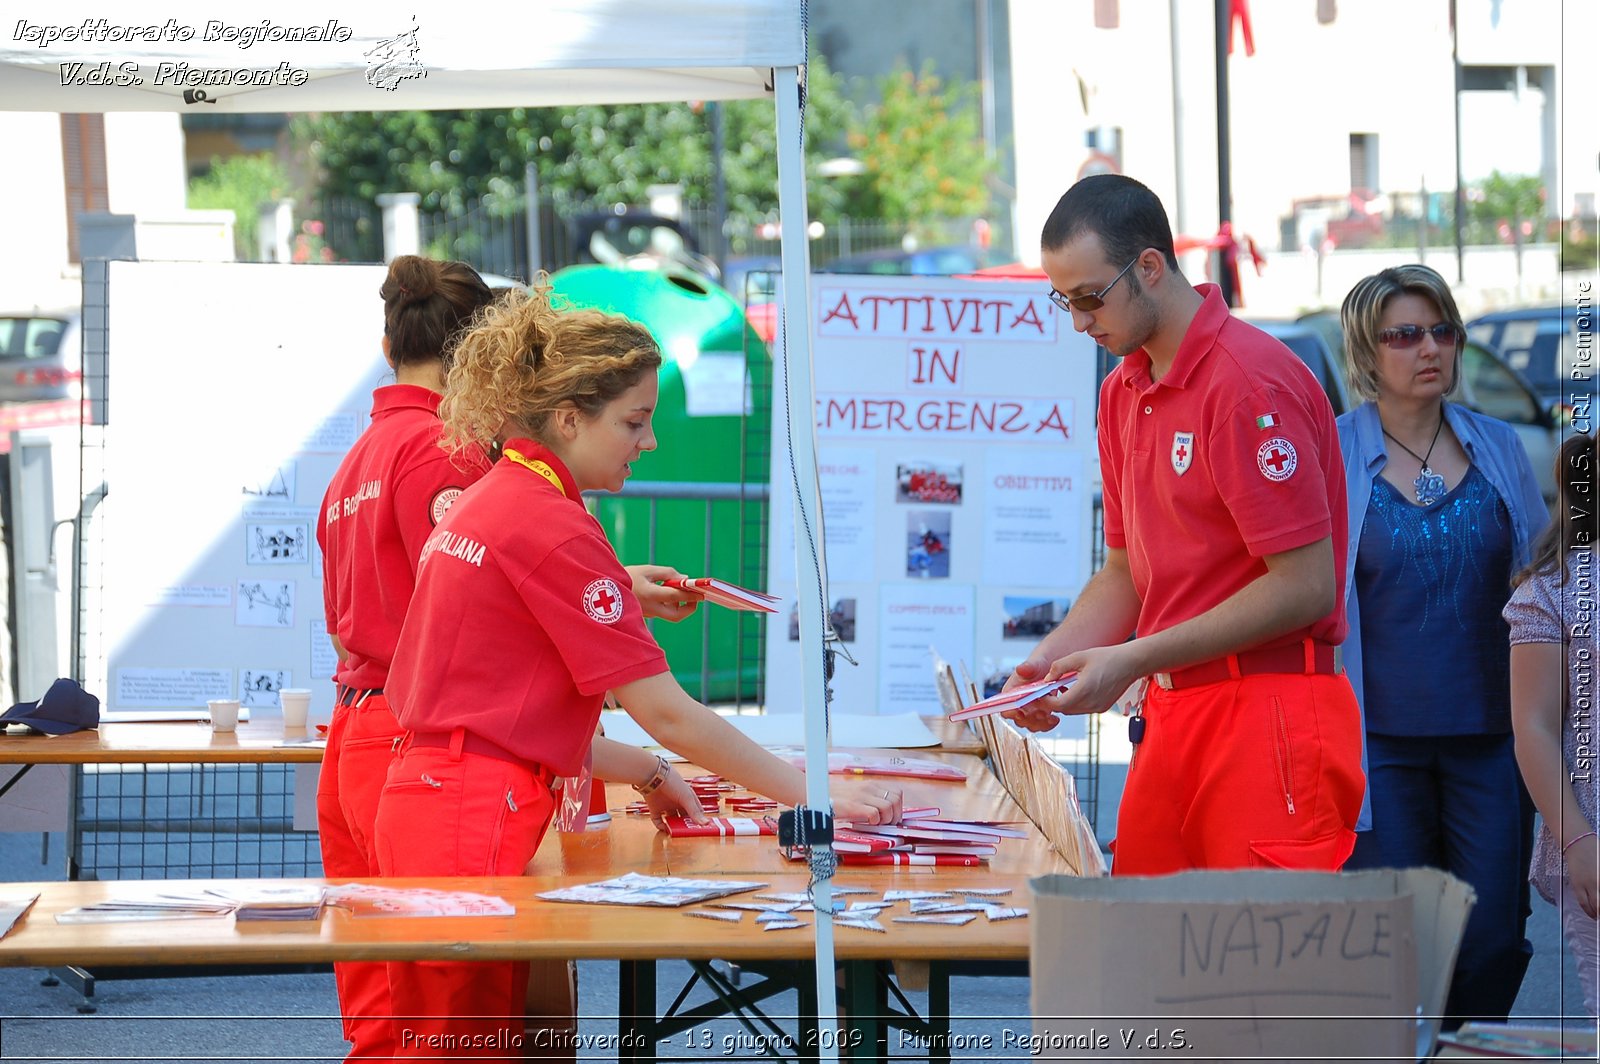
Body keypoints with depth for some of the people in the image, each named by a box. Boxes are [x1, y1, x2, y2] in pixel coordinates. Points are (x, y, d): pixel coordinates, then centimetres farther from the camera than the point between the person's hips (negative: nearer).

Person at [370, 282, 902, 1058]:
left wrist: (642, 774, 18)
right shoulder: (553, 528, -15)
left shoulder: (488, 503, 14)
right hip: (479, 820, -10)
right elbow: (665, 711, -15)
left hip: (425, 800, 10)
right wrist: (813, 795, -10)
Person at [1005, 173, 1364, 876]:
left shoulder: (1250, 383, -14)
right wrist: (1050, 659, 2)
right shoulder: (1123, 392, 15)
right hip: (1169, 714, 8)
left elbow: (1306, 586, -17)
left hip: (1267, 716, -8)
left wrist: (1134, 661, -16)